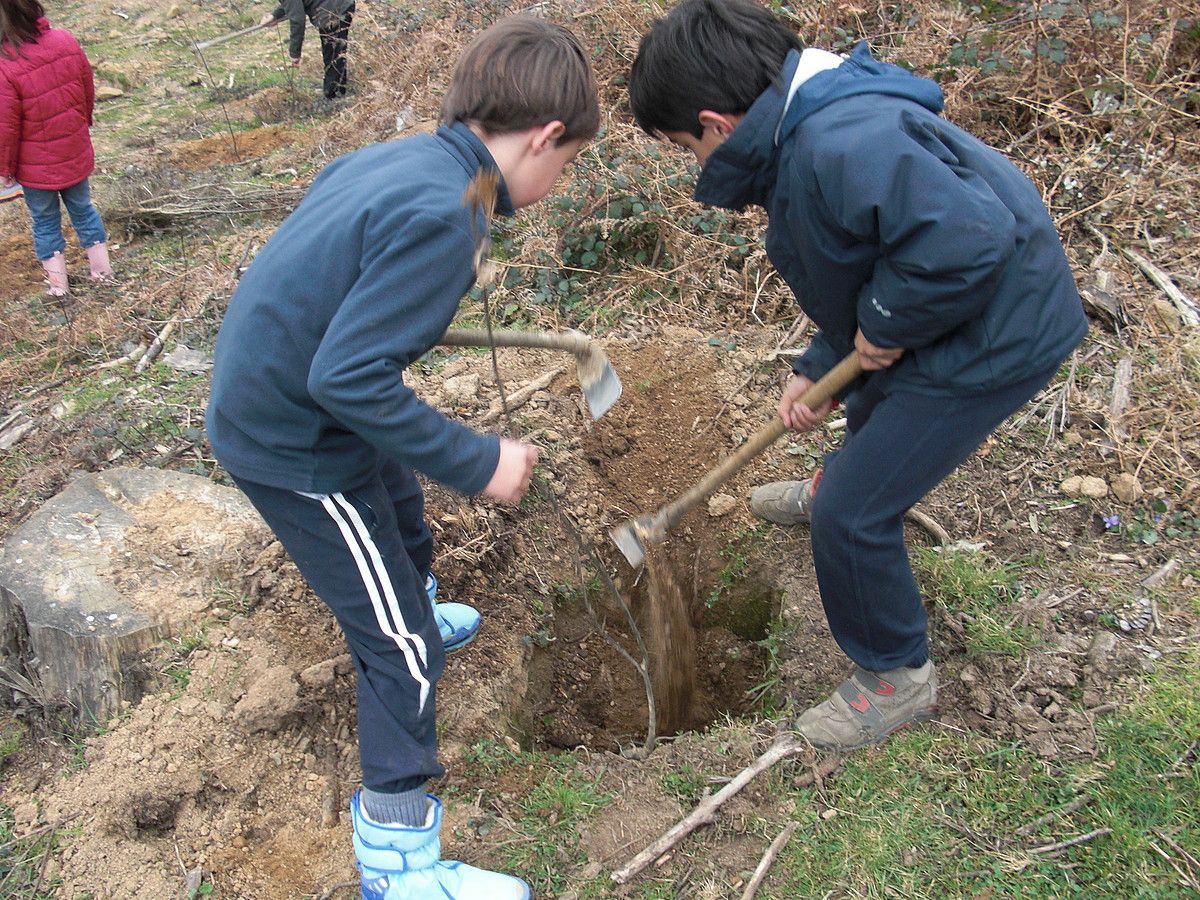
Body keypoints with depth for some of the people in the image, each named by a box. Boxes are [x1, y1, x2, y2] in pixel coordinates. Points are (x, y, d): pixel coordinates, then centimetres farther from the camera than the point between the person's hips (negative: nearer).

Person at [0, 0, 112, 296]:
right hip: (76, 156, 4)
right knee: (82, 208, 23)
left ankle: (57, 281, 27)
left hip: (36, 168, -4)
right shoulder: (66, 41, -14)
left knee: (45, 220, 16)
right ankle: (102, 267, 34)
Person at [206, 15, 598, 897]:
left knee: (405, 532, 33)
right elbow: (348, 380, -31)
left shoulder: (388, 158, 0)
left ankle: (406, 618, 64)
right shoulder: (442, 216, -28)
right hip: (296, 448, -9)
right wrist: (478, 462, -22)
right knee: (404, 650, 1)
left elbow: (312, 273, 12)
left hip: (260, 392, 9)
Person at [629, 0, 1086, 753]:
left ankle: (899, 677, 18)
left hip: (990, 341, -10)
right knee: (872, 408, 36)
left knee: (854, 514, -5)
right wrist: (817, 368, 8)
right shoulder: (804, 134, 3)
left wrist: (886, 324, -25)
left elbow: (967, 238, -41)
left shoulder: (841, 147, -32)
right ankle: (840, 486, 70)